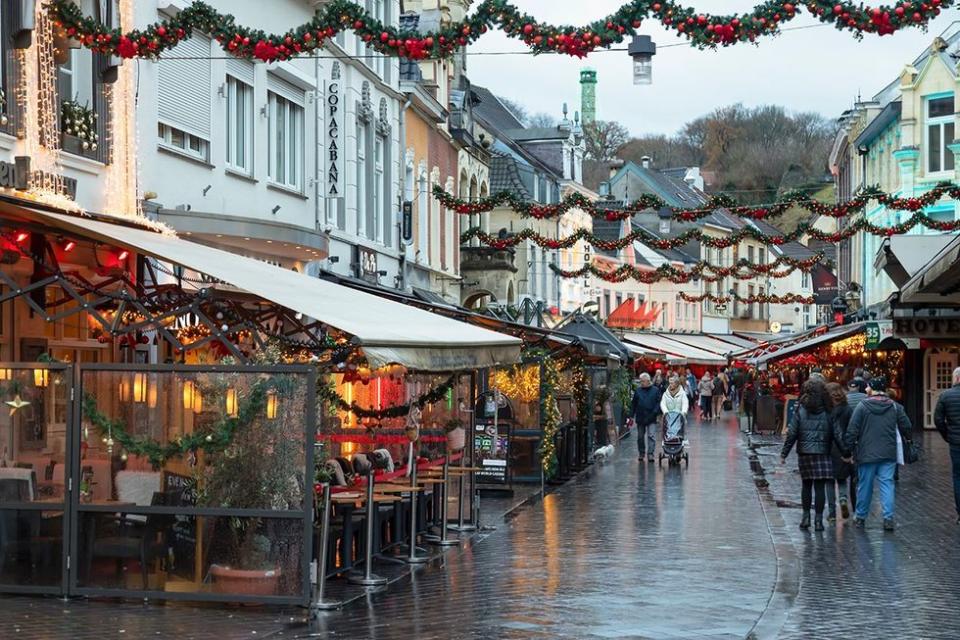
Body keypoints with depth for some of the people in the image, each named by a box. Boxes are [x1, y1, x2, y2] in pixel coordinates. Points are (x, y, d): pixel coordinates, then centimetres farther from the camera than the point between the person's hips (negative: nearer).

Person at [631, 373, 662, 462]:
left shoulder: (655, 390, 0)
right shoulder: (638, 390, 6)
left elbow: (658, 402, -1)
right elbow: (633, 404, 8)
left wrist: (655, 413, -14)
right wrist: (631, 415, 4)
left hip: (651, 418, -3)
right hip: (640, 417, 3)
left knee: (651, 436, -9)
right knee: (640, 436, 11)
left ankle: (650, 453, -7)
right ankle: (641, 453, 24)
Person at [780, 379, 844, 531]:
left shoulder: (800, 412, -2)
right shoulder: (827, 413, 0)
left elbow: (791, 435, -3)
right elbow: (836, 435, 0)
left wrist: (784, 454, 3)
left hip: (804, 454, 1)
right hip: (823, 454, -1)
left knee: (806, 485, 15)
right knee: (820, 487, 1)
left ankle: (806, 517, 16)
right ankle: (818, 519, 0)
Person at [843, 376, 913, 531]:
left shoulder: (862, 406, -6)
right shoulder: (895, 407, 4)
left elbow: (852, 431, -7)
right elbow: (906, 427, 7)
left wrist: (848, 450, 0)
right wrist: (907, 441, 26)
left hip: (867, 454, -2)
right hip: (889, 454, 2)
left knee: (865, 485, 8)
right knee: (887, 484, 2)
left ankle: (860, 518, 17)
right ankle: (888, 518, -6)